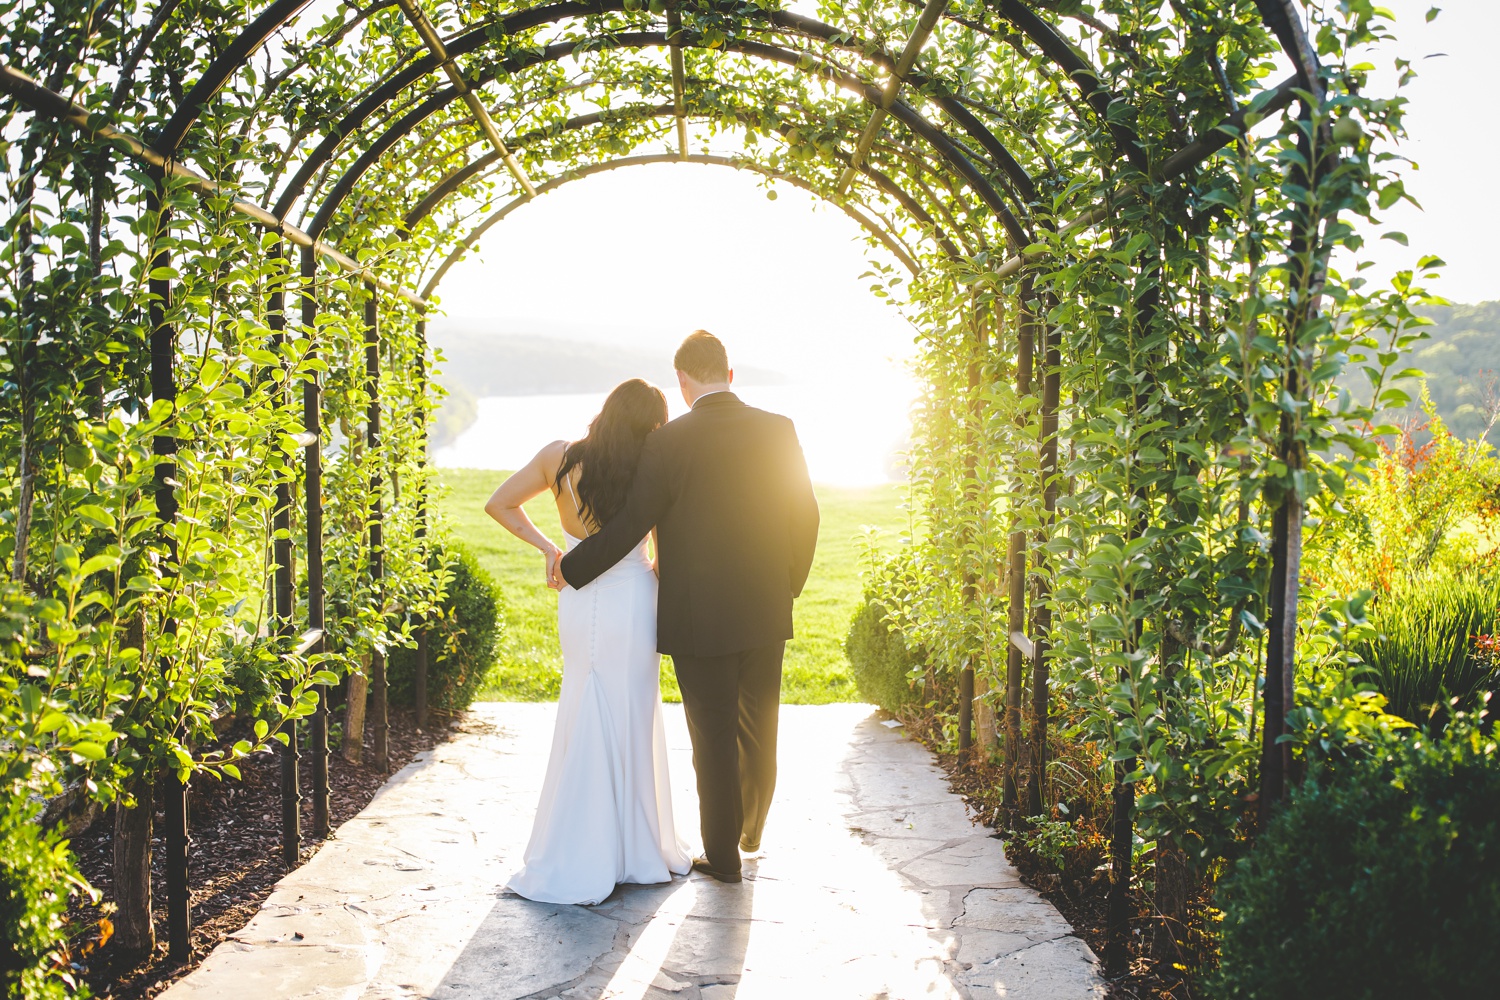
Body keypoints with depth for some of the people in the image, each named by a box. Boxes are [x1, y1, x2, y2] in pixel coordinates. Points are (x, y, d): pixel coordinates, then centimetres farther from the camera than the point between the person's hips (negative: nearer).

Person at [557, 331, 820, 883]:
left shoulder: (667, 442, -14)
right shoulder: (778, 430, -2)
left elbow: (629, 525, -12)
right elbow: (805, 515, 3)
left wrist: (569, 569, 3)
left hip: (699, 620, -4)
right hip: (766, 612, 4)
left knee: (714, 738, 8)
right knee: (758, 728, 21)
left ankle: (723, 856, 21)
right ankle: (751, 830, 41)